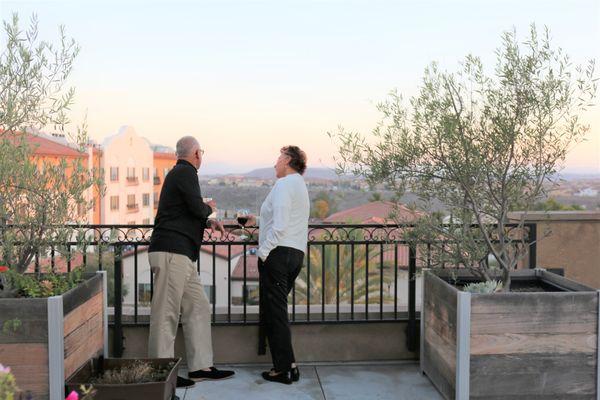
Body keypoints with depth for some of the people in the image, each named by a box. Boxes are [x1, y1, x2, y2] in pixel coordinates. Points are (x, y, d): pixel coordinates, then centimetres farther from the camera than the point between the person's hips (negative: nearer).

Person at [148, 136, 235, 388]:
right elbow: (196, 208, -16)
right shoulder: (185, 172, -7)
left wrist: (208, 222, 16)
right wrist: (209, 208, 5)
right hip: (171, 252, -10)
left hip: (182, 255, 10)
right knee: (166, 313, -7)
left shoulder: (179, 173, 23)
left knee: (198, 309, 12)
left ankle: (200, 367, 17)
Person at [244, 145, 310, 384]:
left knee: (274, 312, -6)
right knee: (276, 311, 14)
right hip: (296, 253, 10)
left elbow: (280, 225, -17)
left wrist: (263, 251, -14)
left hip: (278, 252, -10)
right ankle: (287, 364, 14)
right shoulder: (300, 186, 23)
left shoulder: (284, 184, -7)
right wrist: (258, 221, 31)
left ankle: (284, 369, -5)